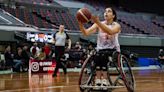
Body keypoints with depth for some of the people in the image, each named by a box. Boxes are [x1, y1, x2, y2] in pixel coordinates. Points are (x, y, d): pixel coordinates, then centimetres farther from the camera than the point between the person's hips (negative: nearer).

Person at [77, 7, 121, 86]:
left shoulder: (116, 25, -8)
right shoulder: (99, 24, -1)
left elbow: (110, 32, -34)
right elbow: (86, 32, -17)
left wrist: (98, 22, -46)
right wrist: (80, 24, -36)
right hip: (101, 50, 2)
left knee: (103, 56, -34)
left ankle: (104, 78, -27)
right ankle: (98, 79, -23)